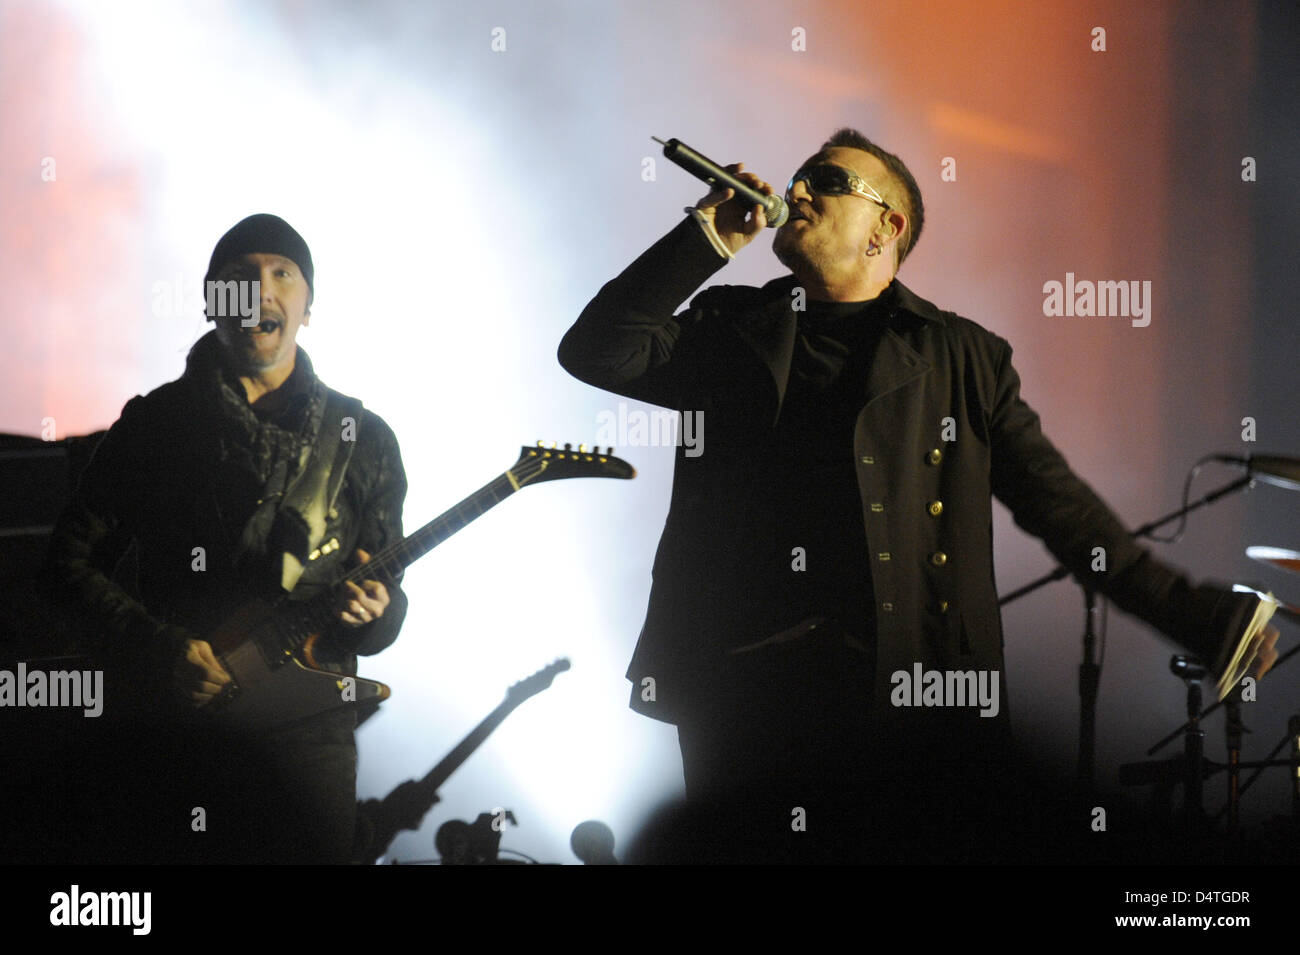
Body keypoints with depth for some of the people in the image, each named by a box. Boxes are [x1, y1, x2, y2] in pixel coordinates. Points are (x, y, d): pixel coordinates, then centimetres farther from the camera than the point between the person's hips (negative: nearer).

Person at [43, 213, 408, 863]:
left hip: (305, 734, 1)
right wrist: (159, 648, -9)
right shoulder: (153, 425, 4)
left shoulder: (363, 439, 8)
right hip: (164, 730, -1)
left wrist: (373, 614, -12)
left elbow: (387, 593, 12)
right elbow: (71, 560, 4)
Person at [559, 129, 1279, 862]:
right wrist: (709, 236, 2)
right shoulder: (732, 332, 16)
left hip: (912, 692, -1)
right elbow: (598, 353, 2)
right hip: (745, 688, 1)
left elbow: (1060, 506, 10)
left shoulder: (964, 357, 12)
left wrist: (1200, 618, 3)